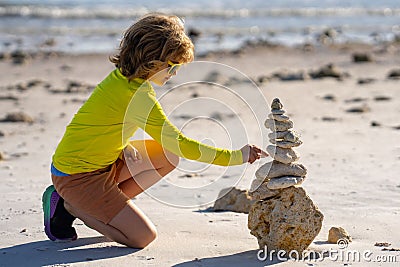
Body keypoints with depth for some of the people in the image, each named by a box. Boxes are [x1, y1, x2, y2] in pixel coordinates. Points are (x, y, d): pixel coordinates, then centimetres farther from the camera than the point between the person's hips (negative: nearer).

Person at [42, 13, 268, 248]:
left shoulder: (124, 78, 4)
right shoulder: (138, 95, -25)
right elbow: (180, 143, -25)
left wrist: (128, 147, -7)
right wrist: (237, 156, -20)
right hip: (76, 176, -10)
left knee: (169, 156, 7)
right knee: (143, 237, -13)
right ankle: (71, 206, 0)